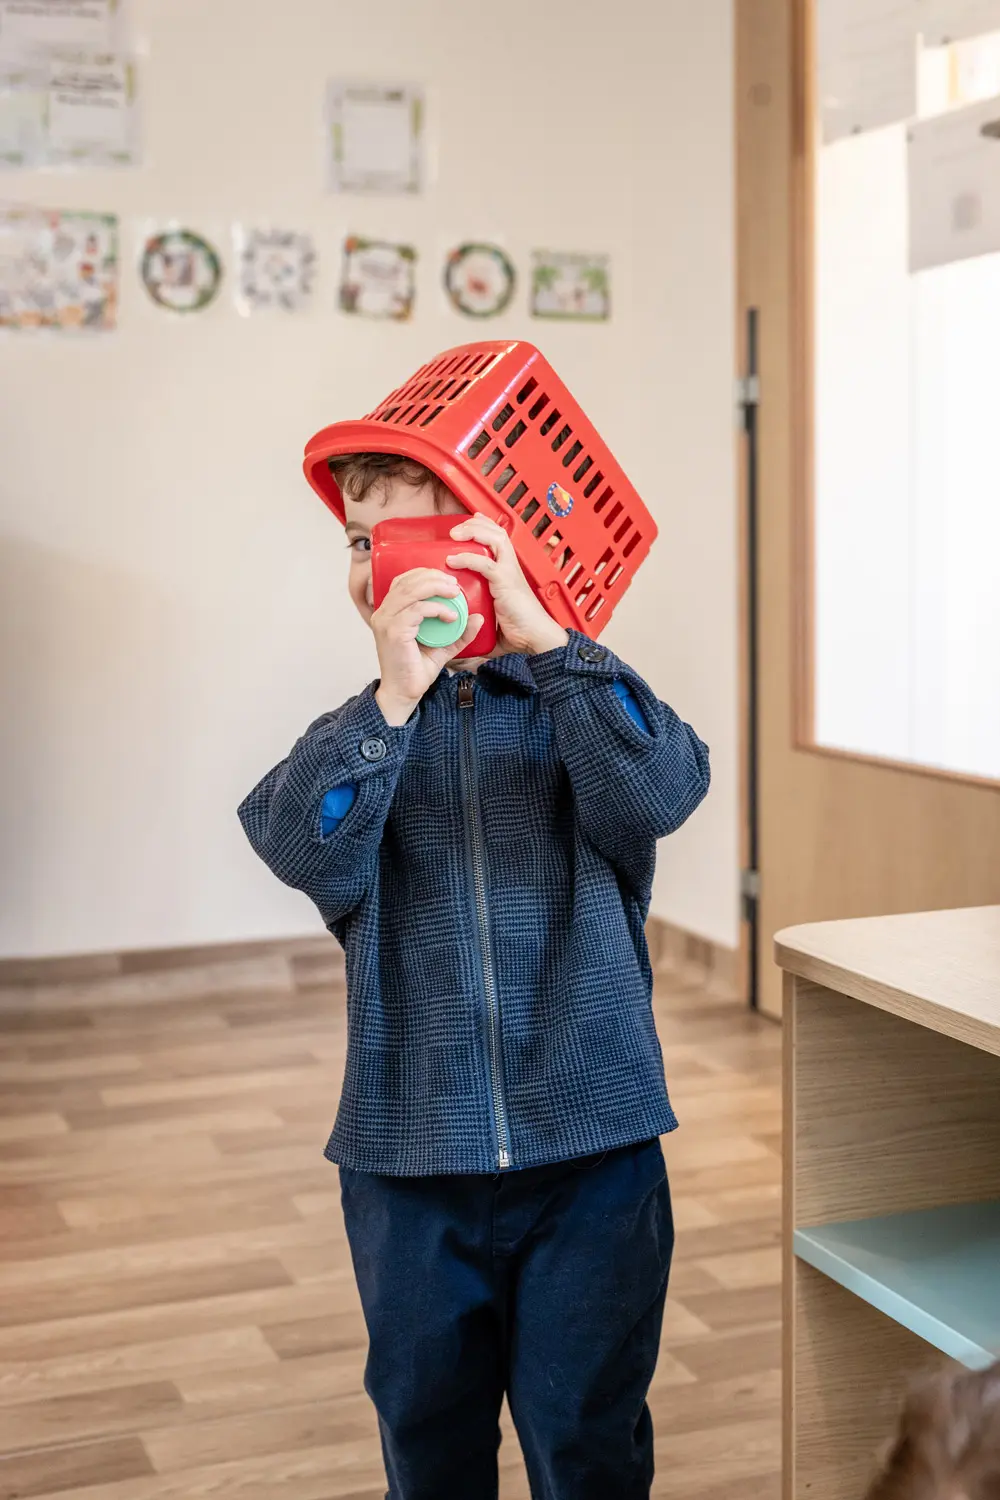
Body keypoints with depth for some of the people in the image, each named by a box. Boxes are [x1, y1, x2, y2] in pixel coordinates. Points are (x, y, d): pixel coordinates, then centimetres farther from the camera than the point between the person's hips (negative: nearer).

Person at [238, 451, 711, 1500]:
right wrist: (394, 702, -28)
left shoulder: (582, 708, -1)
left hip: (590, 1148, -2)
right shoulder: (356, 737, 3)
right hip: (410, 1161, 2)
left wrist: (545, 640, -29)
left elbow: (658, 795, -22)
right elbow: (309, 854, -17)